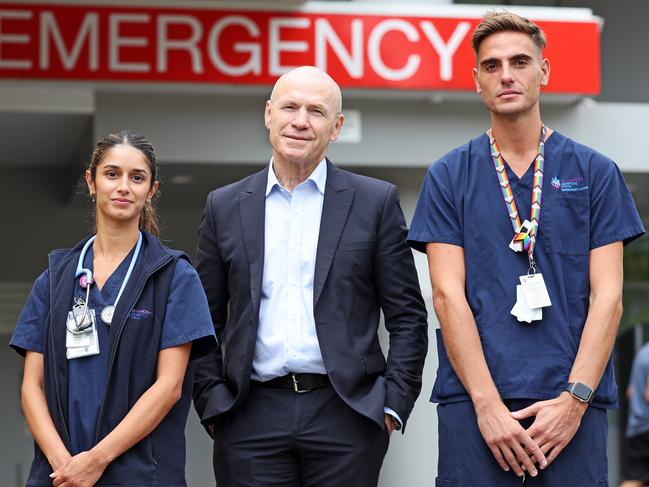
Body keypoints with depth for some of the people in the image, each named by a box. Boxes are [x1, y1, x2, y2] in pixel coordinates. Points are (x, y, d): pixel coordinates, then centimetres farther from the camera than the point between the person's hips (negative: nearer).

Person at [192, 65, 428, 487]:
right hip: (252, 420, 1)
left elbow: (407, 317, 4)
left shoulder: (375, 202, 5)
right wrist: (212, 403, 2)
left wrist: (393, 404, -3)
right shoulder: (226, 207, 10)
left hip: (345, 417, -1)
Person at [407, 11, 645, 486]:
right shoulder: (449, 176, 7)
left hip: (573, 402, 1)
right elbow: (449, 294, -1)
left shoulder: (596, 173, 7)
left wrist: (574, 399, -9)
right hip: (474, 401, 0)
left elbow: (607, 296, 2)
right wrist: (488, 403, -11)